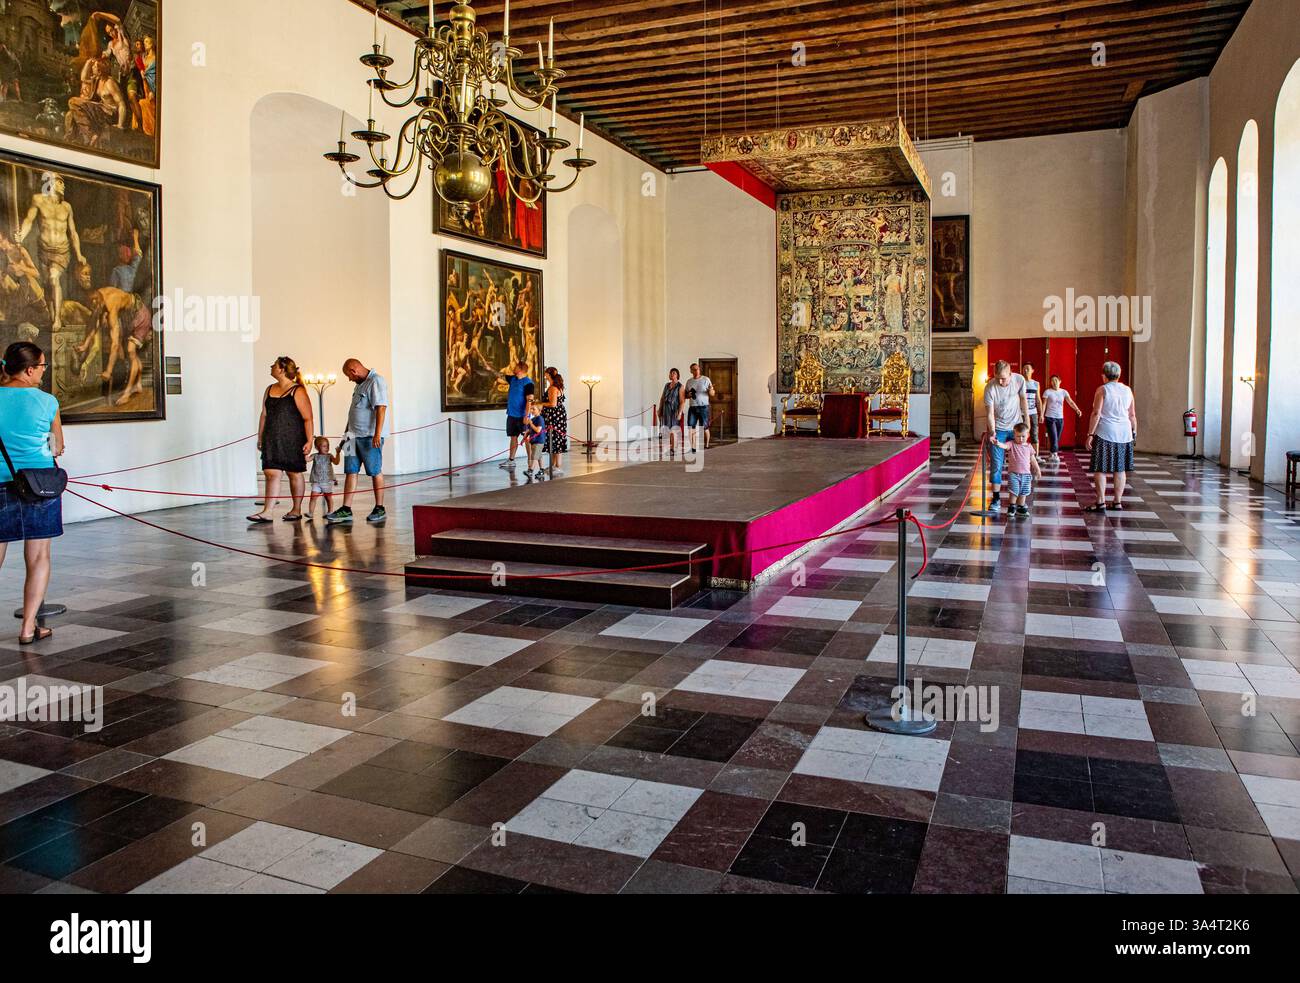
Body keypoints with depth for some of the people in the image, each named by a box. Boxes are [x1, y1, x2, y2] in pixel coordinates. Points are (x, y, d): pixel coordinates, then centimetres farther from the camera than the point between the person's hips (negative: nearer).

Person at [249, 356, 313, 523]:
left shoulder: (297, 391, -6)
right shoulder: (269, 390, 13)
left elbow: (307, 418, -9)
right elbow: (264, 415, 18)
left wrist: (309, 441, -15)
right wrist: (260, 438, 15)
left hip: (292, 440, -5)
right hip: (272, 440, 5)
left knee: (294, 474, 5)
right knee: (272, 473, -4)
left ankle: (296, 510, 17)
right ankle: (266, 512, -8)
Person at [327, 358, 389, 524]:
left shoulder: (376, 381, -10)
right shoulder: (360, 384, 20)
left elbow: (381, 408, -19)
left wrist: (377, 434, -25)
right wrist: (347, 433, 25)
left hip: (370, 436, -9)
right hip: (354, 435, 9)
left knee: (375, 472, -1)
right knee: (350, 472, 5)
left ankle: (379, 509, 8)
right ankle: (346, 510, 5)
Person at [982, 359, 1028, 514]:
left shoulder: (1019, 379, -12)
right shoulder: (990, 388, -21)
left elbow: (1023, 399, 4)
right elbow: (990, 413, -19)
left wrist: (1026, 420, 5)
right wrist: (992, 433, -31)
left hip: (1016, 426, 2)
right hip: (998, 429, -2)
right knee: (996, 464, -5)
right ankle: (996, 499, 3)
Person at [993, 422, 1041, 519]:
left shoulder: (1029, 446, 8)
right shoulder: (1012, 444, -6)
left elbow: (1033, 459, 17)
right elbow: (1004, 446, -28)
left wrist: (1037, 470, 19)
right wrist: (998, 443, -50)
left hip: (1026, 474, 4)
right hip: (1013, 473, -4)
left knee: (1023, 492, 11)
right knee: (1014, 492, -8)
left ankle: (1021, 508, 26)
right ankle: (1011, 508, 9)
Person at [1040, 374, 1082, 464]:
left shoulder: (1064, 392, 4)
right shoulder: (1047, 392, -3)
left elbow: (1070, 402, -7)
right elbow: (1044, 404, -3)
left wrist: (1077, 409, -23)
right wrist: (1042, 415, -12)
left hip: (1060, 418, 4)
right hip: (1050, 418, -4)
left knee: (1057, 438, 7)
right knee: (1053, 437, -13)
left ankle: (1053, 455, 18)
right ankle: (1055, 455, -10)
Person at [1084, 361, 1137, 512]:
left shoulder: (1102, 390, -6)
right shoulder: (1127, 390, 9)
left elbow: (1096, 413, -11)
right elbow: (1132, 415, 11)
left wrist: (1090, 434, -9)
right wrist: (1134, 432, 21)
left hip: (1105, 433, -5)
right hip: (1124, 433, 5)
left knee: (1100, 468, -1)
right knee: (1120, 469, 10)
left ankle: (1100, 502, -5)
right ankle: (1118, 502, 13)